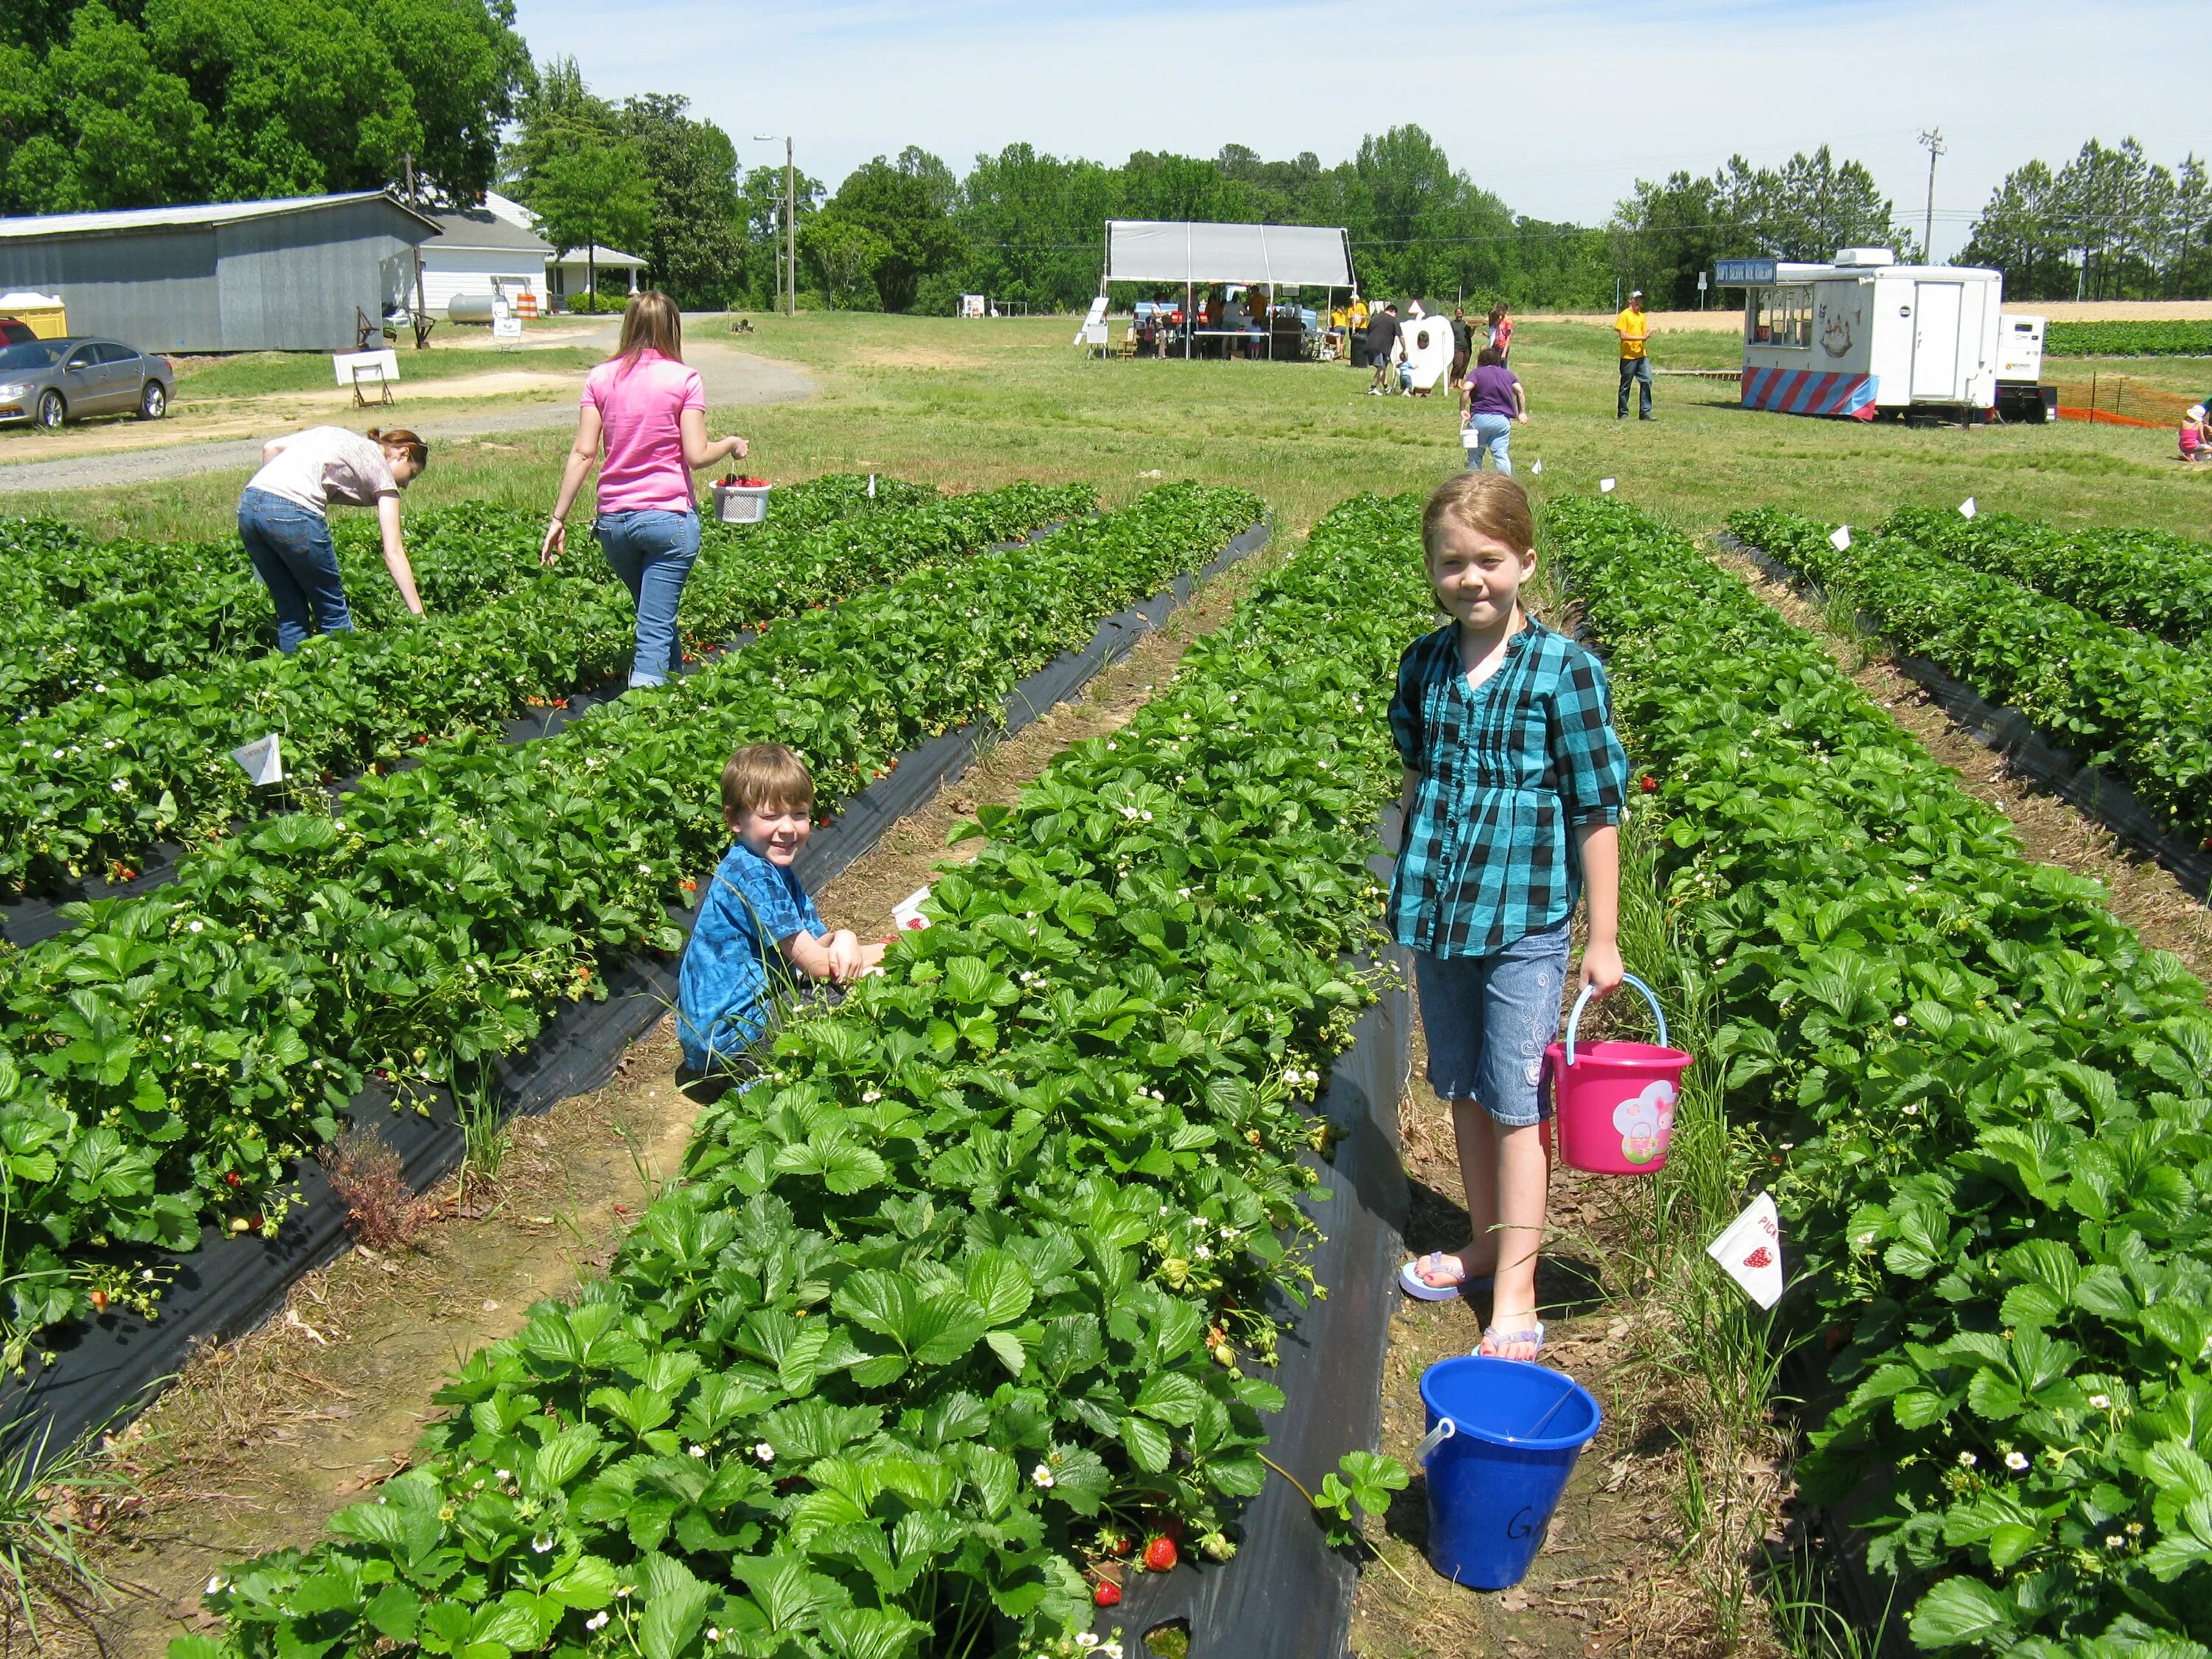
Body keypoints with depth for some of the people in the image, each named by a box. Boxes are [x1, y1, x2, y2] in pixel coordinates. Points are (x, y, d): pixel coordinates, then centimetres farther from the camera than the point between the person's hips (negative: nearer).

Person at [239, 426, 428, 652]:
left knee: (291, 615, 17)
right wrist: (419, 615, 3)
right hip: (294, 512, -7)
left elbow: (270, 447, 17)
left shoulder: (333, 434, 29)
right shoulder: (380, 469, 11)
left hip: (248, 505, 7)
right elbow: (393, 553, 4)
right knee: (333, 614, 9)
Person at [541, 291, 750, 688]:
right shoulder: (683, 379, -5)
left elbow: (582, 454, 0)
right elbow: (696, 456, -10)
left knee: (657, 617, 22)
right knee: (656, 631, -3)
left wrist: (558, 519, 5)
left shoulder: (601, 378, 4)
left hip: (612, 520, 4)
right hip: (669, 519, -4)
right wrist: (731, 445, 10)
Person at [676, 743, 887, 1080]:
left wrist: (842, 937, -14)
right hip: (729, 1035, -10)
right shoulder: (751, 877, -21)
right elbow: (818, 966, -20)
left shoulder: (775, 869, 11)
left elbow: (814, 942, 9)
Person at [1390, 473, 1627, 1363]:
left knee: (1513, 1102, -1)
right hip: (1437, 913, 5)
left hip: (1524, 921, -5)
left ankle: (1515, 1291, 8)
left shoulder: (1564, 670, -12)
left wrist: (1604, 938, -7)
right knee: (1463, 1091, 16)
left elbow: (1597, 811, -8)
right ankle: (1487, 1240, 34)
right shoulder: (1425, 663, 2)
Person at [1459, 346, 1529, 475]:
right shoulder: (1508, 374, 17)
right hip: (1503, 419, 2)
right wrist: (1522, 412, 8)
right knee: (1502, 454, -2)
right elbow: (1520, 391, 5)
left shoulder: (1477, 372, 6)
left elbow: (1466, 389, -13)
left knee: (1475, 453, 9)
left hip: (1479, 417, -2)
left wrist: (1462, 410, -9)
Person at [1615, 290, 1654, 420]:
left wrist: (1647, 337, -6)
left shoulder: (1642, 316, 16)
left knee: (1647, 381, -3)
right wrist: (1641, 337, -17)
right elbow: (1623, 335, -14)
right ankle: (1622, 413, 10)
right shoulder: (1624, 315, -5)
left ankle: (1645, 412, 0)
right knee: (1625, 386, 1)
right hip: (1628, 356, -6)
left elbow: (1644, 335, 18)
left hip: (1641, 355, 6)